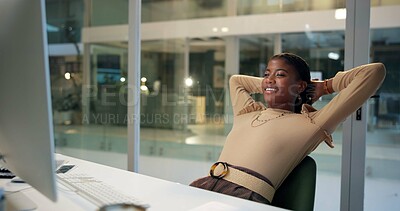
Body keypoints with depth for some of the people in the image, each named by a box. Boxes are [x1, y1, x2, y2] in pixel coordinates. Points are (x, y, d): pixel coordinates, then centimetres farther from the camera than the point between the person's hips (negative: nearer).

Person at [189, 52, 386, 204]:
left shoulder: (310, 124, 8)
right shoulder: (247, 113, 25)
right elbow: (235, 80, 48)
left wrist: (325, 86, 20)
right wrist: (266, 85, 38)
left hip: (247, 196, -5)